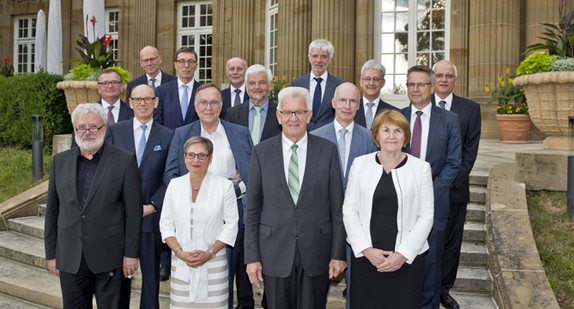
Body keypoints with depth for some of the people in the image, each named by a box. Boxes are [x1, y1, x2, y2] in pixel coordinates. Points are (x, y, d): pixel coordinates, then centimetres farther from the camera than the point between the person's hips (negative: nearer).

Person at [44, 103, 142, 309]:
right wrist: (51, 254, 9)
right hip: (70, 258, 3)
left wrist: (131, 254, -7)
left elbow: (133, 212, -5)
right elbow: (52, 211, 11)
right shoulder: (60, 161, 8)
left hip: (108, 258, -3)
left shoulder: (125, 160, -4)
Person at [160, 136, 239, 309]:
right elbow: (166, 224, 7)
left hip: (214, 262, -2)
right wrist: (179, 252, -6)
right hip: (181, 262, 2)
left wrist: (210, 253, -9)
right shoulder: (174, 185, 5)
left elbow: (231, 225, -1)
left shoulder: (224, 186, -2)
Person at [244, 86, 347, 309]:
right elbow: (252, 209, 2)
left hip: (316, 252, 0)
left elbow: (337, 207, 1)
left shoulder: (327, 150, 0)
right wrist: (252, 257, -2)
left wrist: (338, 254, -2)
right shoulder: (261, 152, 1)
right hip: (275, 253, 0)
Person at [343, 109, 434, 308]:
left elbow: (426, 217, 0)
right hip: (365, 256, 1)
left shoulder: (421, 168, 2)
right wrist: (366, 249, -7)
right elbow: (349, 211, 3)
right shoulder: (360, 164, 4)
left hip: (407, 258, -1)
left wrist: (403, 254, -9)